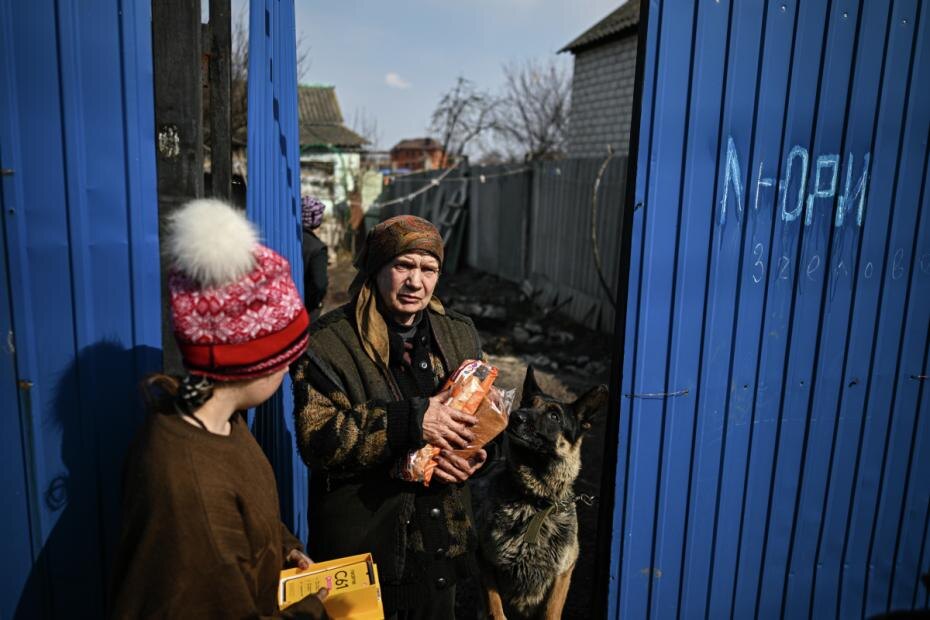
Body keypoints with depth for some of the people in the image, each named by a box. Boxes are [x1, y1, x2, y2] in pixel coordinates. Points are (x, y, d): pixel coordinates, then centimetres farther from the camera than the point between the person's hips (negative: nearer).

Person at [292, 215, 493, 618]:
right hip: (362, 542, -5)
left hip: (441, 538, 5)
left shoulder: (459, 334, 2)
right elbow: (317, 441, -22)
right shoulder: (329, 342, -14)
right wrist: (410, 420, -30)